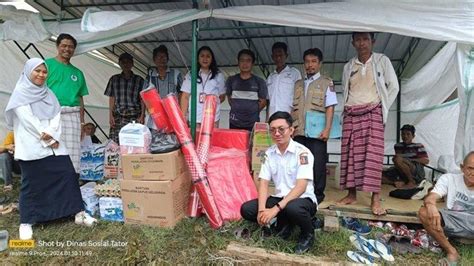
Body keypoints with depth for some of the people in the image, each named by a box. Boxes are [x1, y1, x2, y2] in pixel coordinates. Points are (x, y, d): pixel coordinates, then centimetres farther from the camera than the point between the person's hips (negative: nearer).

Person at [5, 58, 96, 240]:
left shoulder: (48, 94, 16)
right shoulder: (20, 93, 2)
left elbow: (56, 116, 6)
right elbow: (27, 119, -9)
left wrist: (52, 135, -11)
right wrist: (46, 137, -12)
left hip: (53, 144, 5)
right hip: (31, 147, -4)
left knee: (68, 174, -1)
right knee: (31, 183, 0)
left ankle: (79, 213, 7)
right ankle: (26, 222, 13)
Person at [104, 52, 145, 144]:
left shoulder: (139, 80, 8)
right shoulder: (114, 79, 13)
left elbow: (142, 100, 6)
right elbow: (112, 98, 13)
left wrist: (142, 116, -2)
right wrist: (111, 115, 5)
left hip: (135, 117, -1)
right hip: (118, 116, 2)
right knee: (115, 142, -9)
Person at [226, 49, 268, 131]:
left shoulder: (259, 82, 2)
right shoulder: (231, 80, 7)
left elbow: (263, 102, 7)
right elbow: (229, 98, 15)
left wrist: (252, 112, 7)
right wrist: (238, 111, 9)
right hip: (234, 124, 1)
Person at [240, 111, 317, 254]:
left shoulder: (302, 152, -16)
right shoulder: (269, 153, 1)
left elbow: (301, 187, -24)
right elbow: (263, 183, -3)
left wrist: (276, 209, -32)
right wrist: (262, 209, -21)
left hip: (303, 199, -5)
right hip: (280, 198, 5)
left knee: (292, 208, -40)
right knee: (246, 209, -14)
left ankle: (308, 234, -5)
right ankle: (284, 225, 7)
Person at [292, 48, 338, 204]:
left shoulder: (326, 83, 4)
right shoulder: (298, 84, 17)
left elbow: (330, 108, -3)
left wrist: (327, 129, -13)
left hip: (317, 132, -4)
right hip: (299, 131, 4)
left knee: (318, 164, 0)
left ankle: (318, 194, 12)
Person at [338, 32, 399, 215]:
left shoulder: (382, 60, 5)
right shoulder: (348, 66, 13)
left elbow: (393, 87, 4)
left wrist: (382, 109, -2)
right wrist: (346, 110, 6)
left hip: (372, 112, -3)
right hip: (351, 115, 4)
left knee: (373, 153, -12)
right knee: (350, 153, 0)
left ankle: (375, 199, -11)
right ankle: (351, 194, 9)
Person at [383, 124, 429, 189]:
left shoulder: (418, 146, 4)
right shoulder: (397, 146, 16)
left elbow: (426, 161, -4)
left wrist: (410, 160, -13)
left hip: (417, 173, -5)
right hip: (402, 173, 5)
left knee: (397, 159, -33)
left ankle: (412, 182, -18)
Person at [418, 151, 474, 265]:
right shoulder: (449, 179, -5)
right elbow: (431, 197, -20)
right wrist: (431, 205, -47)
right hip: (453, 222, 0)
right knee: (424, 212, -28)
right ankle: (451, 251, -15)